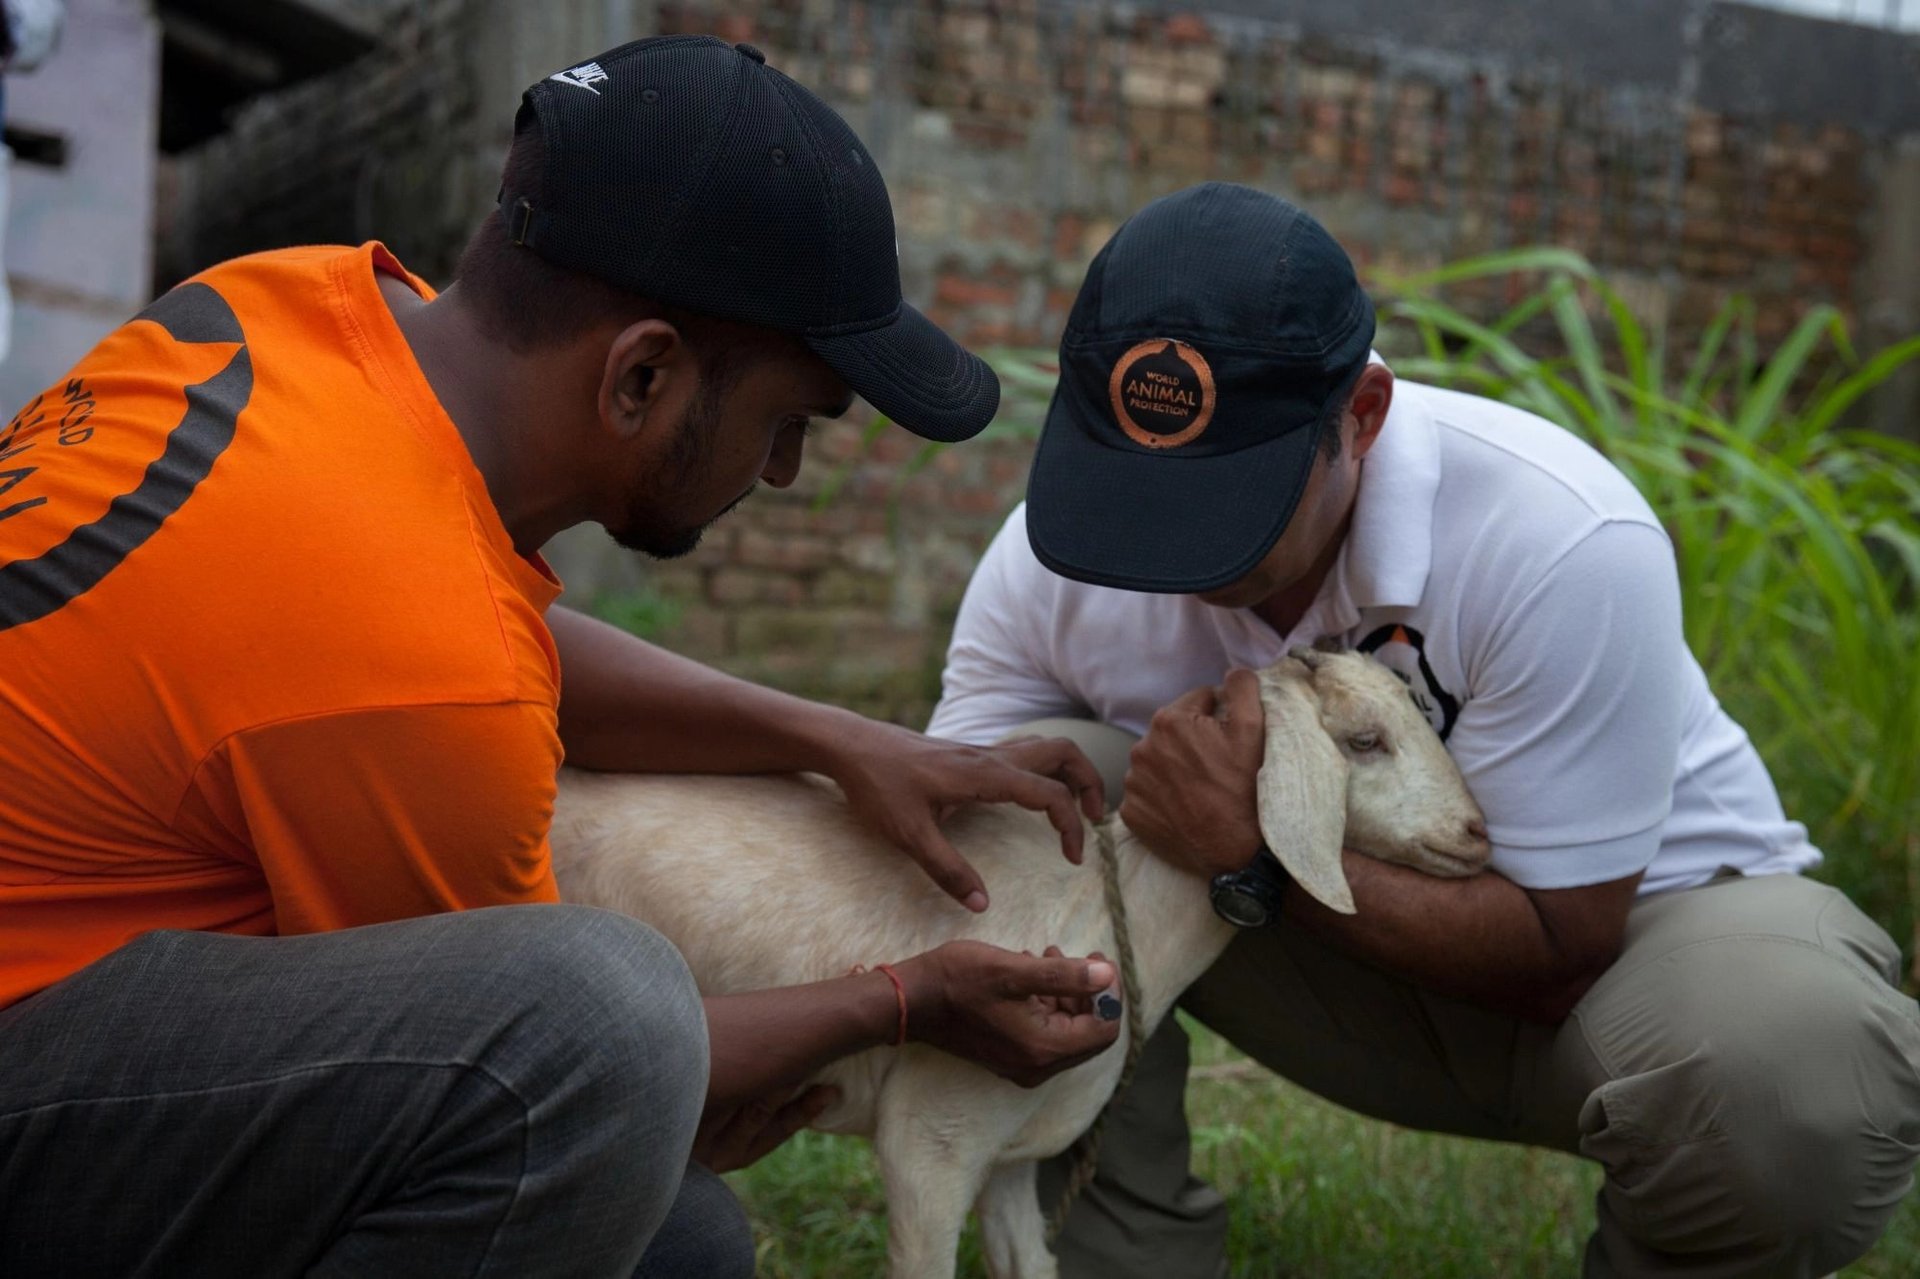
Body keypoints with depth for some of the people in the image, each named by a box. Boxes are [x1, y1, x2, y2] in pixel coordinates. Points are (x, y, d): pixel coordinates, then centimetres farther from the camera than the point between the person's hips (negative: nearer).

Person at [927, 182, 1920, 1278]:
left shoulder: (1565, 544, -31)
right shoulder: (1050, 555, -17)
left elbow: (1558, 957, -26)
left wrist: (1254, 861, -36)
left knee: (1791, 1073, -37)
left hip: (1626, 919, -2)